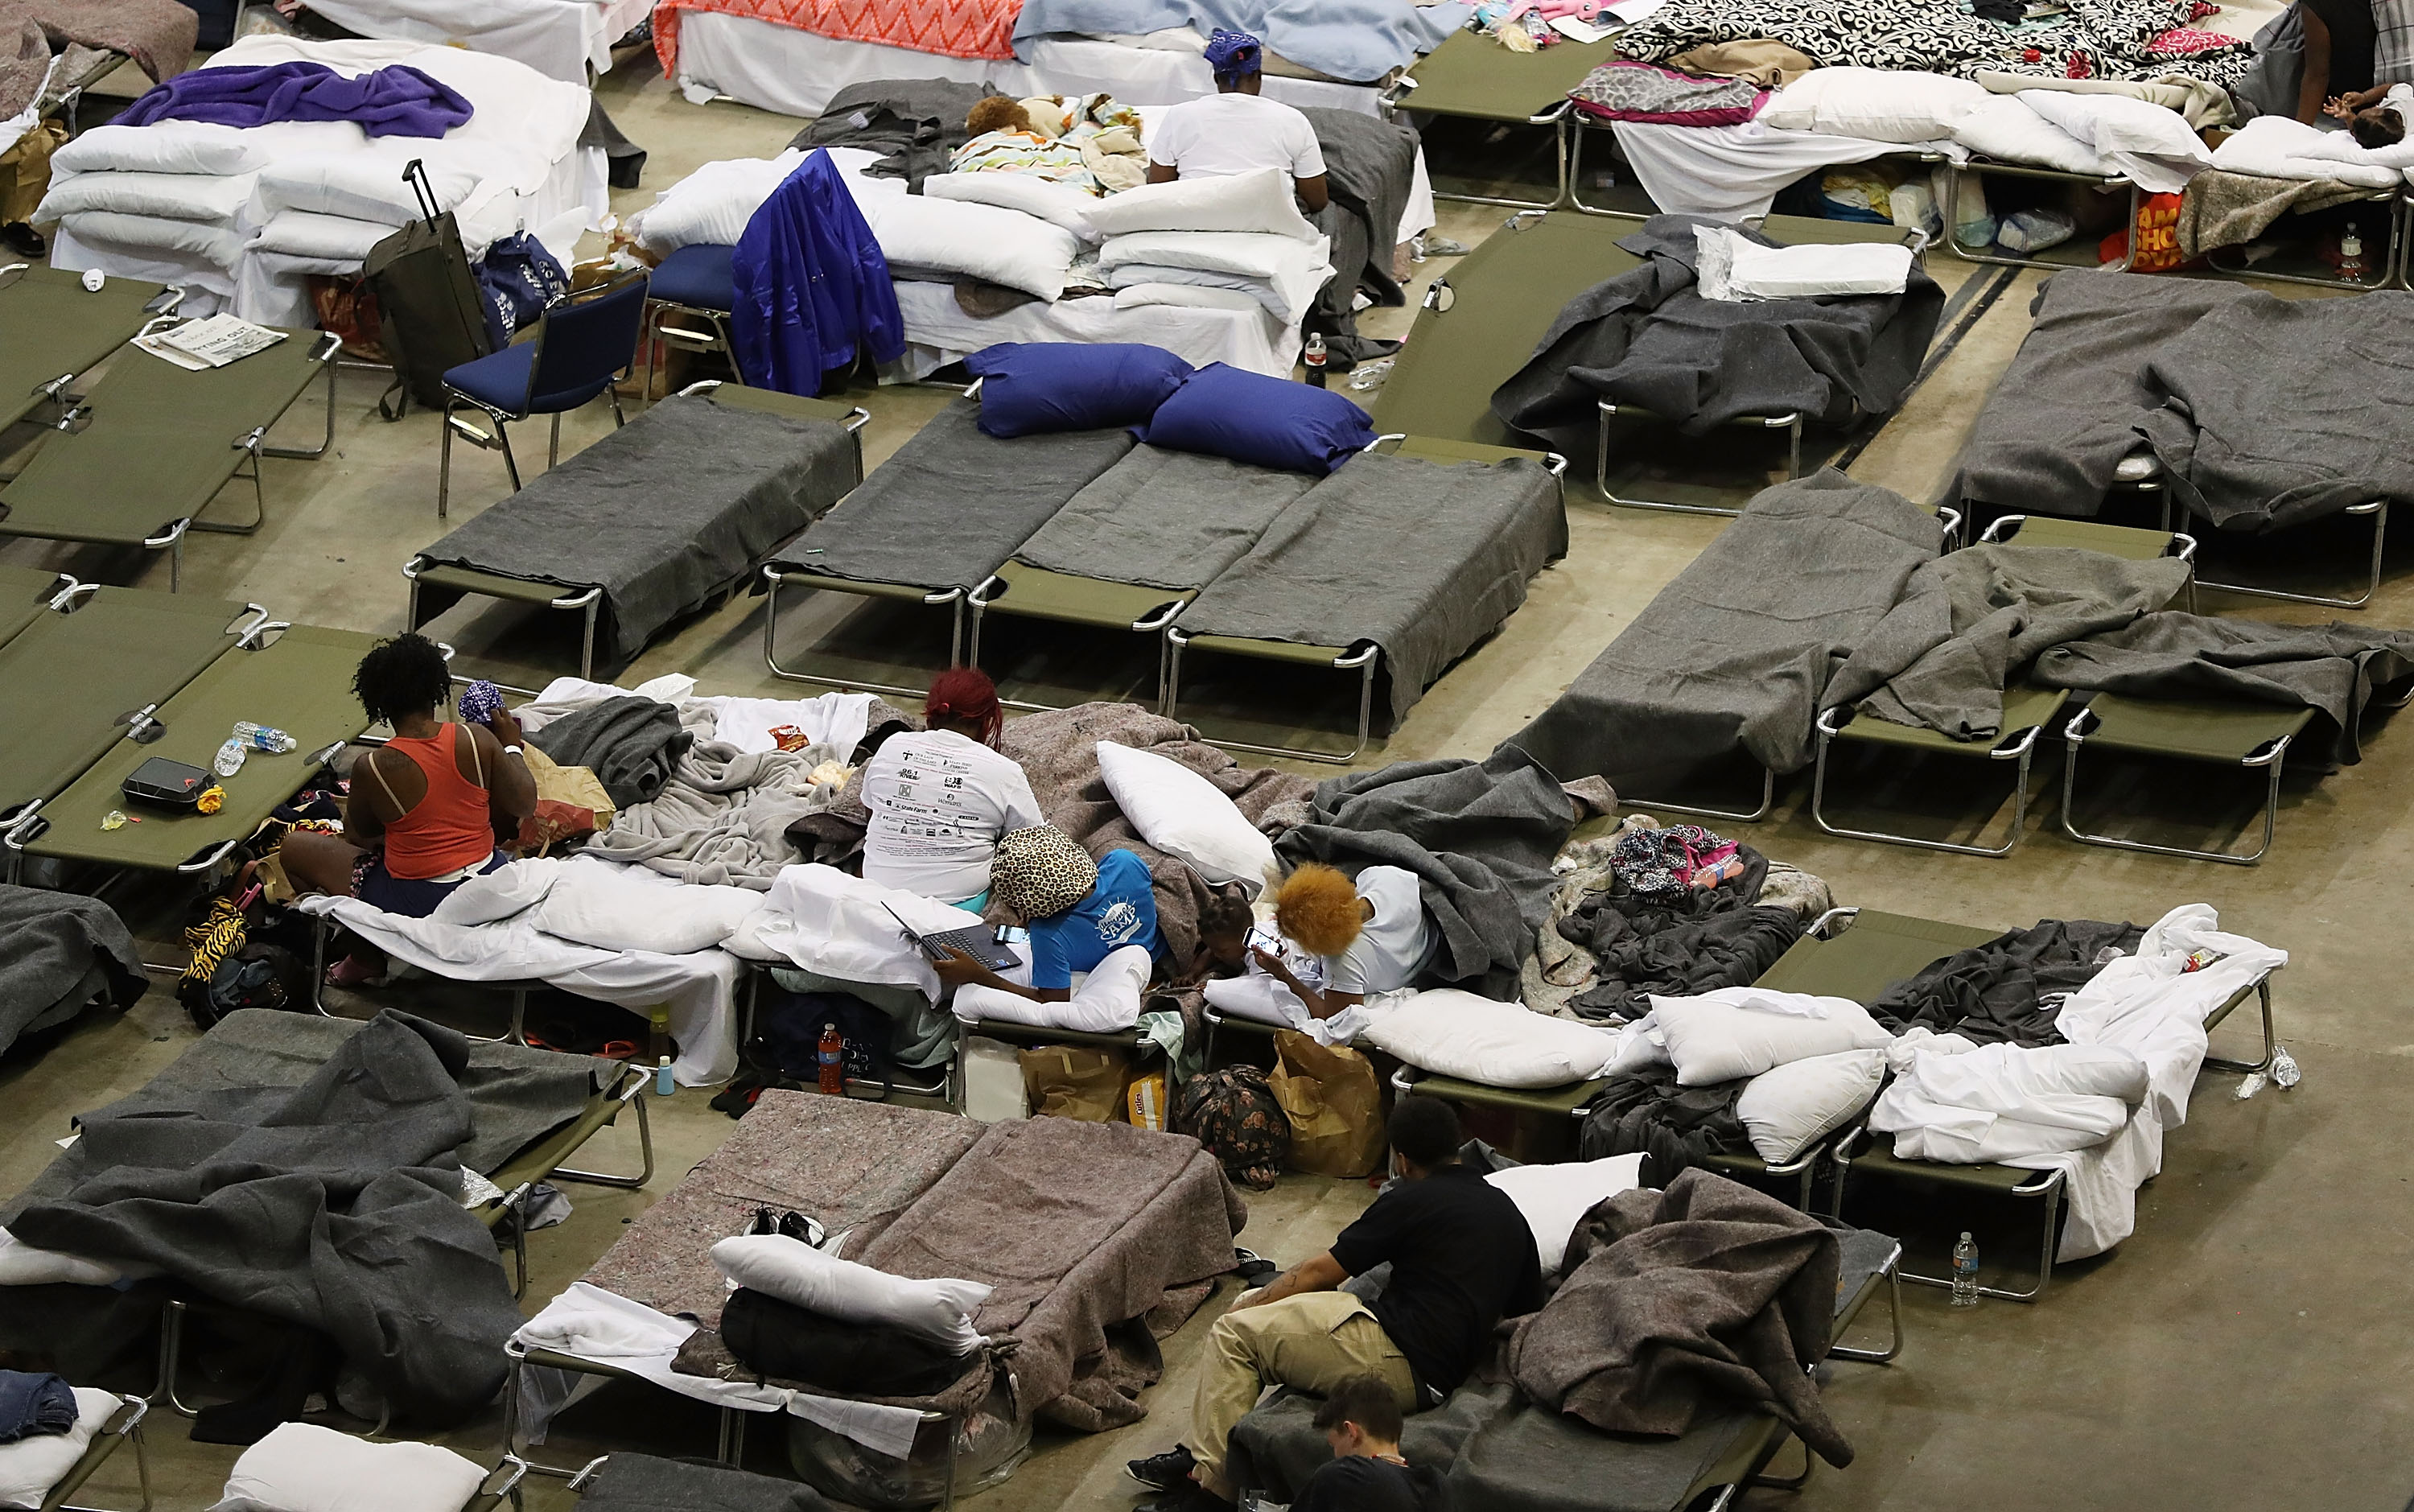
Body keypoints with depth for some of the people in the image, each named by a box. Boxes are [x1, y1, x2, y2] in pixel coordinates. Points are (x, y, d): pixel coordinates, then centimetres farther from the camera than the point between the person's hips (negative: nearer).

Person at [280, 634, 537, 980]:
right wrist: (512, 746, 15)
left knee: (294, 848, 12)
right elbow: (524, 805, -2)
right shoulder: (478, 740, -12)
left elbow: (358, 835, 0)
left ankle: (366, 954, 7)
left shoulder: (373, 769, -18)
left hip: (416, 906, -4)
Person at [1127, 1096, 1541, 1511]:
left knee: (1232, 1334, -3)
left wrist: (1249, 1305, 15)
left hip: (1399, 1367, -9)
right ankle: (1197, 1455, 13)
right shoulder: (1507, 1210, 14)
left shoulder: (1412, 1200, -7)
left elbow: (1317, 1274, 0)